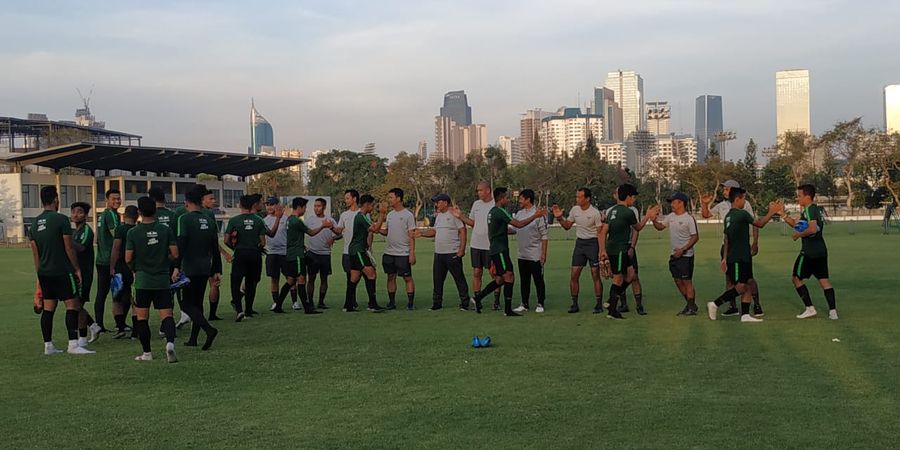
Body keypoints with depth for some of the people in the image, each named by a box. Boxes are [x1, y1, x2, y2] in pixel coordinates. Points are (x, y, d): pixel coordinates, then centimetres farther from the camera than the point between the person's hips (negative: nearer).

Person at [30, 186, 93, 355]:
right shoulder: (61, 219, -11)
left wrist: (39, 274, 20)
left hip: (44, 272, 7)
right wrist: (77, 268, -2)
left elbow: (35, 252, 14)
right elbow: (69, 248, -11)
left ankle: (48, 345, 12)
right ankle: (73, 344, -10)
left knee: (48, 308, 9)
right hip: (62, 271, -7)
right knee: (72, 305, -5)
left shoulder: (34, 223, 10)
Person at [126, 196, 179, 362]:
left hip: (142, 280, -1)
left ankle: (147, 353, 14)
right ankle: (170, 342, -25)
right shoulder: (165, 230, -2)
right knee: (166, 315, 0)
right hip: (163, 281, 1)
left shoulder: (133, 232, -5)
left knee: (142, 317, 11)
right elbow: (175, 254, -3)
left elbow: (128, 259, -5)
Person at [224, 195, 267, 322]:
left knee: (235, 282, 1)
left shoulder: (234, 220, -4)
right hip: (255, 254, 2)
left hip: (240, 254, -2)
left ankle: (239, 309, -17)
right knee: (251, 283, 13)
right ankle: (248, 310, 18)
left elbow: (226, 240, -4)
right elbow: (263, 242, 0)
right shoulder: (259, 221, 1)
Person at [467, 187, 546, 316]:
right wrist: (535, 216, -14)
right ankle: (508, 310, -9)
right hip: (500, 250, -10)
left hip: (494, 249, 10)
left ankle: (478, 297, 14)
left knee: (500, 280, 13)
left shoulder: (492, 211, 16)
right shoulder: (500, 212, -15)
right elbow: (519, 224, -20)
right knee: (509, 276, -9)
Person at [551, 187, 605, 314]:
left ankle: (599, 304, 6)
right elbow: (567, 226, 15)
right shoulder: (574, 210, 3)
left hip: (592, 243, -5)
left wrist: (601, 250, -14)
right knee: (574, 275, 1)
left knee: (595, 275, -2)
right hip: (579, 243, 5)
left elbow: (600, 233, -9)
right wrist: (559, 218, -3)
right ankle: (574, 304, 10)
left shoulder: (595, 212, -12)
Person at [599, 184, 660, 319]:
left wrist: (603, 250, 7)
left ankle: (612, 301, 16)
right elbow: (638, 228, 6)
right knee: (618, 279, -1)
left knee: (630, 274, 14)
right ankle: (612, 311, 4)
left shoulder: (612, 211, 12)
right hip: (619, 250, -9)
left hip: (611, 249, 9)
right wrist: (647, 216, 19)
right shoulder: (628, 212, -12)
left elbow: (603, 232, 8)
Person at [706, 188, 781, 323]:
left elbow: (727, 239, 16)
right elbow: (760, 224, -2)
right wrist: (772, 212, 9)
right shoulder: (742, 214, -13)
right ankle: (715, 304, -9)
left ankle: (745, 315, 7)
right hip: (738, 259, -9)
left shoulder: (728, 216, 13)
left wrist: (725, 258, 18)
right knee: (740, 287, -8)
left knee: (747, 287, 8)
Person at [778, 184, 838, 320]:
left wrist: (798, 235, -13)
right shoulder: (815, 209, 17)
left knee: (796, 278, 4)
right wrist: (783, 214, 11)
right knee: (823, 279, 8)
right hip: (821, 250, 9)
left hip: (809, 251, -9)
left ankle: (810, 308, 2)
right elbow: (795, 223, 21)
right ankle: (832, 310, 1)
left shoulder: (809, 209, -13)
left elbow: (812, 229, -27)